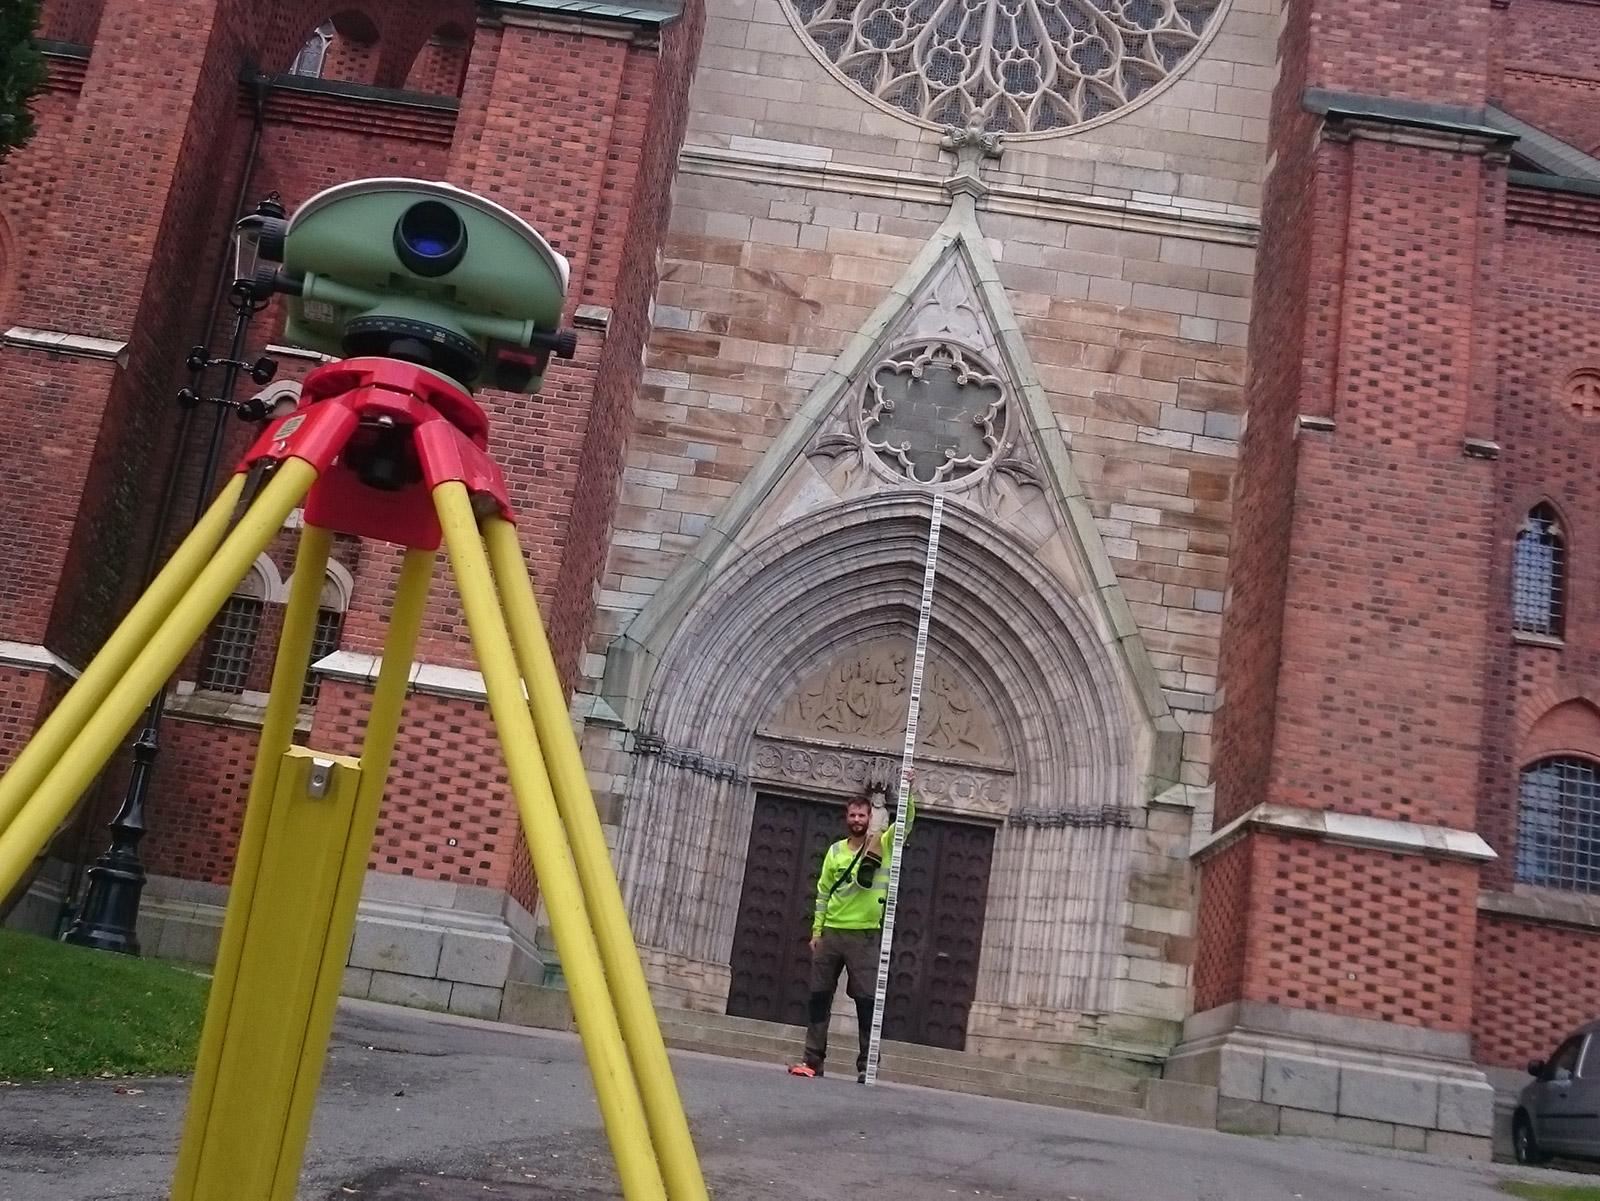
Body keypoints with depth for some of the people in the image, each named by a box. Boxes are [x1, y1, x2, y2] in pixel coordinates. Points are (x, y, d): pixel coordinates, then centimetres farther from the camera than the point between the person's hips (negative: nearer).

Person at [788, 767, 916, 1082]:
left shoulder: (885, 844, 2)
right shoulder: (836, 850, 10)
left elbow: (906, 820, -12)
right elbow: (823, 892, 11)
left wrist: (907, 791, -28)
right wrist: (816, 931, 8)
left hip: (865, 935, -3)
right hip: (831, 933, 3)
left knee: (867, 1001, -4)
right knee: (819, 996, 5)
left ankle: (866, 1065, 1)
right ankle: (813, 1059, 11)